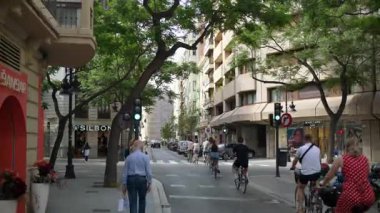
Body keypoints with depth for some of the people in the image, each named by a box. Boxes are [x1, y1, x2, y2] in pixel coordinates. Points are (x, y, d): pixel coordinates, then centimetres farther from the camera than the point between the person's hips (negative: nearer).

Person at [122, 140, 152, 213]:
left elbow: (125, 172, 3)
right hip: (142, 179, -1)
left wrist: (124, 185, 9)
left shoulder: (129, 157, 2)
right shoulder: (145, 157, -3)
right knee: (142, 200, 20)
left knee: (133, 202, 4)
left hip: (131, 180, 1)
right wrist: (149, 183, 3)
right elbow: (149, 172, -6)